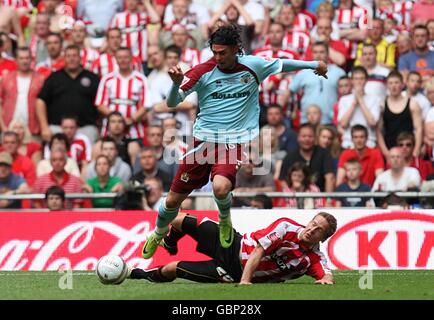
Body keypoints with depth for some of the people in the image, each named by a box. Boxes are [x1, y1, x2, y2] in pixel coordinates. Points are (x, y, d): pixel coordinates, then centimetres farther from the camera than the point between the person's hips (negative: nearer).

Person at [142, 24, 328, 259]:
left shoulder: (253, 66, -2)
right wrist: (176, 83, -29)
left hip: (234, 142, -1)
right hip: (204, 140, 1)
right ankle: (158, 235, 37)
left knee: (221, 187, -32)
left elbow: (282, 64, 17)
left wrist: (314, 65, 22)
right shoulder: (203, 71, -6)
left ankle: (225, 220, 4)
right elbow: (172, 103, -8)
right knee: (174, 199, 5)